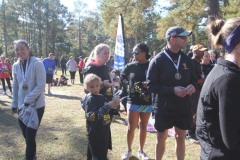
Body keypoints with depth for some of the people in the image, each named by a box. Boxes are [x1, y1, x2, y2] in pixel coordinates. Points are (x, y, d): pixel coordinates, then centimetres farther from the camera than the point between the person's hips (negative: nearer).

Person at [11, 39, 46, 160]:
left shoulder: (37, 64, -13)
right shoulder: (16, 66, 4)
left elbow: (41, 85, -17)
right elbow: (15, 86, 13)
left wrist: (27, 100, -19)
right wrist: (14, 104, 14)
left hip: (36, 106, -5)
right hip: (22, 106, 5)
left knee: (30, 136, -1)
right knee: (26, 135, 15)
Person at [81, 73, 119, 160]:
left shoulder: (102, 97, 6)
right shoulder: (89, 99, -17)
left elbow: (107, 112, 13)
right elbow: (91, 117, -26)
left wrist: (113, 105, -8)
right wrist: (107, 106, -28)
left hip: (104, 130, 8)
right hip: (95, 132, -8)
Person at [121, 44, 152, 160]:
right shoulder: (130, 66, -3)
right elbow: (122, 78, 10)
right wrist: (128, 86, -5)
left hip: (147, 102, 0)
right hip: (133, 101, 0)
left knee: (143, 127, 13)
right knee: (131, 128, 3)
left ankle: (141, 151, 30)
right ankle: (129, 150, 24)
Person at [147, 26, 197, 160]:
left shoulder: (186, 59, 3)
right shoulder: (158, 60, -11)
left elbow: (194, 79, 12)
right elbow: (151, 85, -13)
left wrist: (192, 86, -12)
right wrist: (172, 90, -23)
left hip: (183, 107, 4)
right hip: (164, 107, -3)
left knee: (181, 137, 15)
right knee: (162, 138, 13)